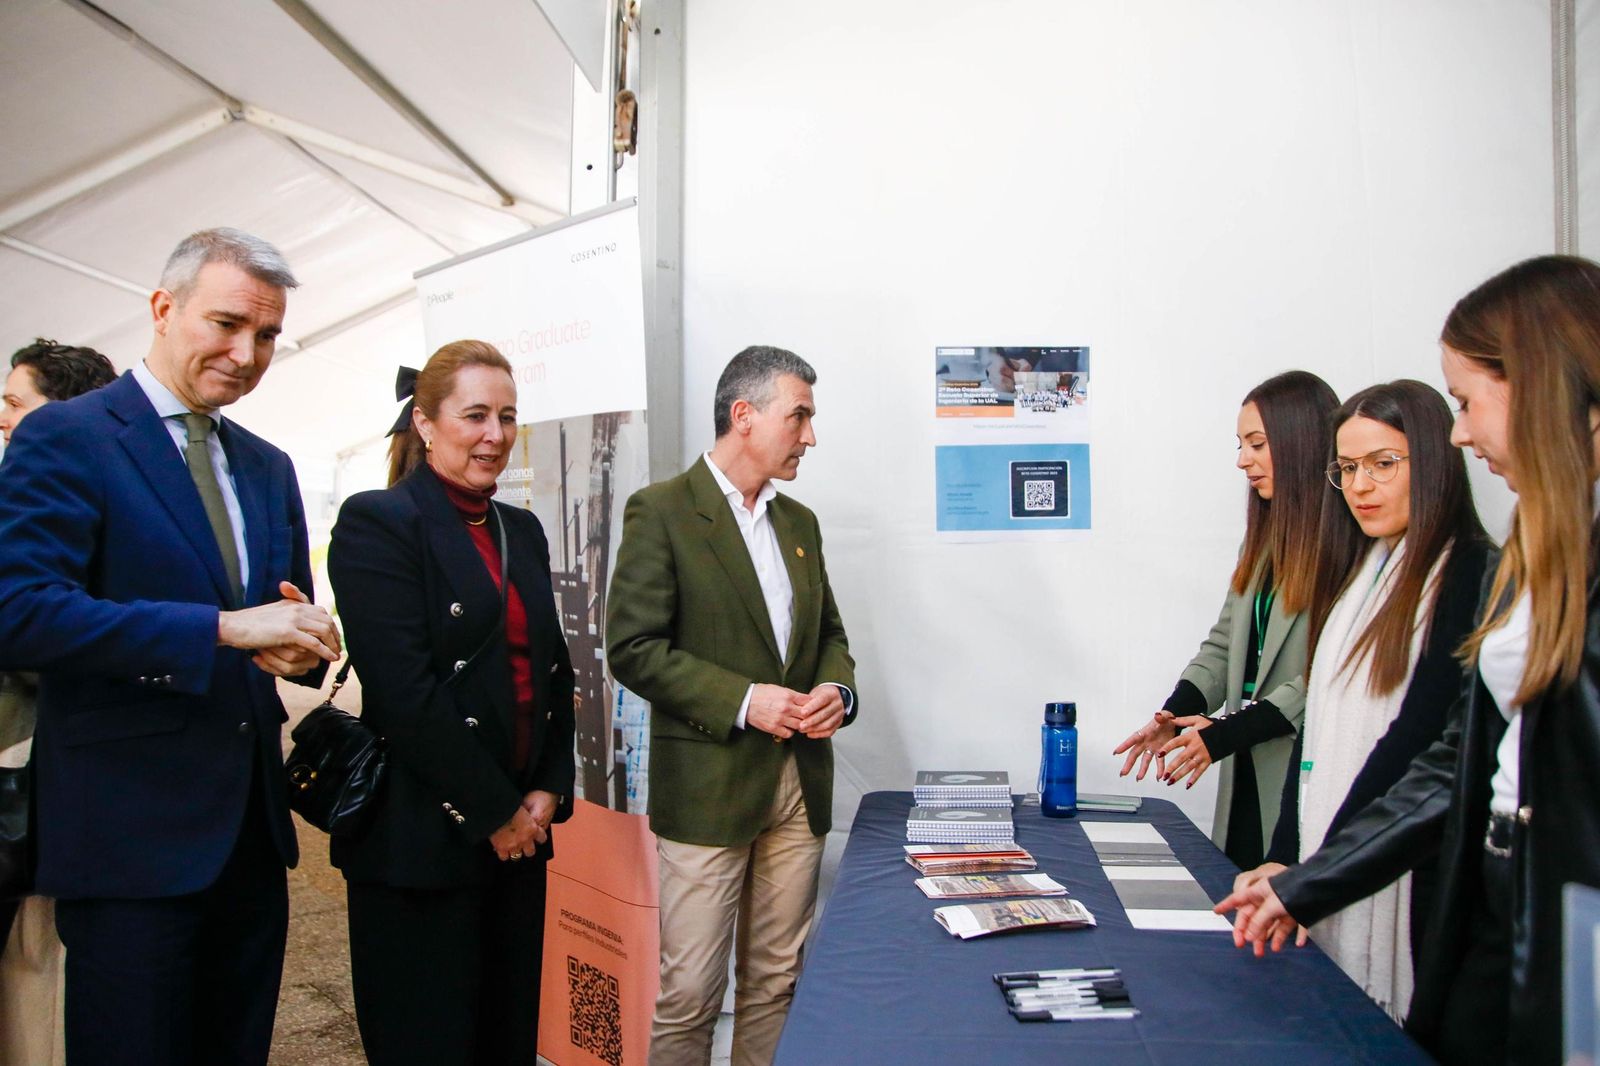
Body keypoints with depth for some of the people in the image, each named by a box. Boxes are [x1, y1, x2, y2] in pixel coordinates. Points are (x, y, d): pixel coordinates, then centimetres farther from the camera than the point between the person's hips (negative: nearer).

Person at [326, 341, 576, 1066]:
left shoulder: (522, 532, 11)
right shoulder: (376, 523, -10)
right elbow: (405, 692, -17)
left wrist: (548, 793, 0)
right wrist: (494, 813, -13)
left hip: (520, 829, 7)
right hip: (423, 838, -6)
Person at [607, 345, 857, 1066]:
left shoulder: (799, 522, 13)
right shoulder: (662, 511, -7)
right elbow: (633, 648, -12)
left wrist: (836, 689, -2)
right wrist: (742, 701, -19)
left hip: (799, 783, 6)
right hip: (708, 785, -6)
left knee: (776, 981, 15)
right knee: (689, 993, 3)